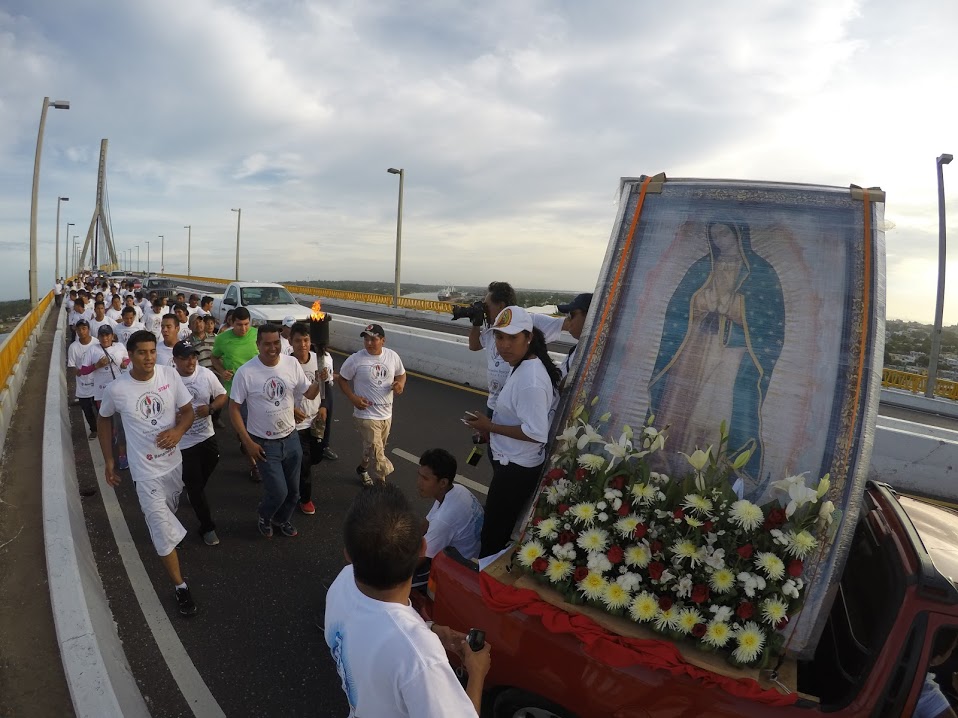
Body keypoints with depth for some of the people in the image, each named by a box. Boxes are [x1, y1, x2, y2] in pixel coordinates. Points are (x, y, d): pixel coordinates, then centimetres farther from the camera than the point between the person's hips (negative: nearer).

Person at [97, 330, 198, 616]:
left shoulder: (169, 374, -13)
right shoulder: (116, 389, -17)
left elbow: (188, 410, -3)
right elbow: (103, 420, 3)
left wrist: (178, 431, -24)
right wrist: (109, 460, 4)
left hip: (173, 461, 3)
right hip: (146, 469, -3)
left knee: (169, 511, 27)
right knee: (164, 530, -1)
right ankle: (180, 586, 13)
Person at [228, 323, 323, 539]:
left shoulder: (292, 364, -7)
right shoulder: (245, 372, -17)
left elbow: (309, 394, 2)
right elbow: (234, 409, -10)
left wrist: (319, 381, -20)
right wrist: (248, 442, -13)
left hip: (291, 438, 4)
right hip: (264, 443, -4)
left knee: (293, 490, 16)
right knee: (278, 492, -3)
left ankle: (281, 519, 45)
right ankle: (264, 518, 31)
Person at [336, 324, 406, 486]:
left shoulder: (392, 356, -4)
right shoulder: (355, 360, -15)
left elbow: (401, 374, 13)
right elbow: (341, 379, -2)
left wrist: (400, 384, -10)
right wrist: (353, 398, -15)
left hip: (386, 414, 5)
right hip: (366, 415, -5)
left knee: (374, 450, 24)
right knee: (376, 454, -6)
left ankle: (362, 468, 52)